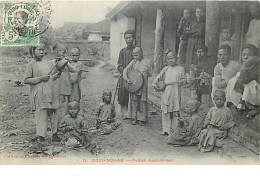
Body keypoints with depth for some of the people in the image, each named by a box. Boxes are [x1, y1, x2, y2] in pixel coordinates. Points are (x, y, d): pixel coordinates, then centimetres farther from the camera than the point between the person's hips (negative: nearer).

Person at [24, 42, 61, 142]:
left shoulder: (47, 63, 15)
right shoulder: (31, 65, -2)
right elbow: (26, 80, -8)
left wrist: (58, 74, 3)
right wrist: (40, 79, -15)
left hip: (50, 92, 5)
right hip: (39, 93, -5)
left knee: (54, 113, 5)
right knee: (41, 114, -3)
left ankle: (55, 133, 16)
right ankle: (40, 135, 6)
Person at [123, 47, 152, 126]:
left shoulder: (147, 62, 2)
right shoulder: (133, 62, 5)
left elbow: (150, 74, 7)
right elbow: (125, 70, 1)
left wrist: (146, 72, -9)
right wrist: (126, 79, -11)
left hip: (143, 85, -2)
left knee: (142, 102, 3)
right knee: (134, 101, 6)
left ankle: (142, 119, 13)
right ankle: (134, 118, 17)